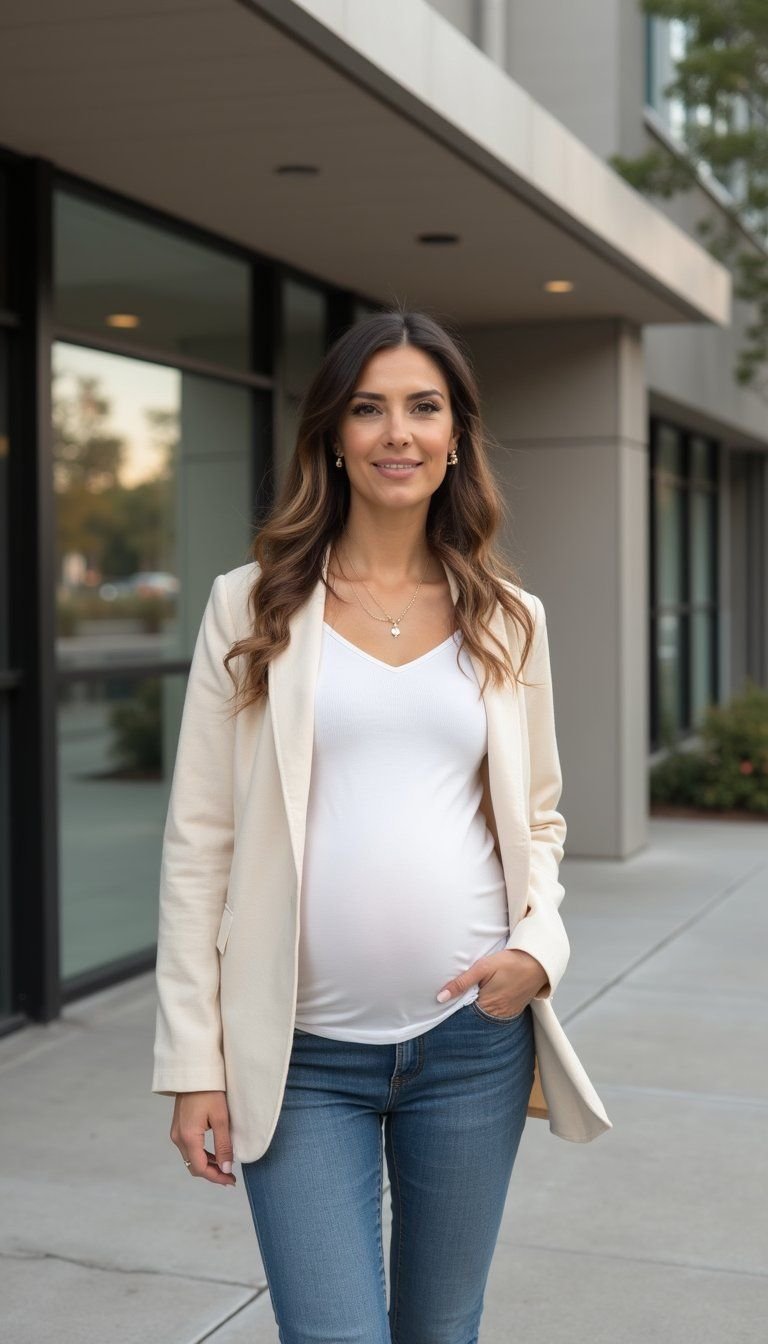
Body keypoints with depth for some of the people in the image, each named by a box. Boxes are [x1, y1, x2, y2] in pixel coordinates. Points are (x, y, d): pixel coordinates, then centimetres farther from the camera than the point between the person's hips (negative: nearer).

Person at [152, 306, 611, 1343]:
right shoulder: (252, 607, -1)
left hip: (474, 1038, 3)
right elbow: (199, 842, -2)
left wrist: (540, 946, -6)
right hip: (302, 1055, -2)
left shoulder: (507, 617, 7)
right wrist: (192, 1061, -4)